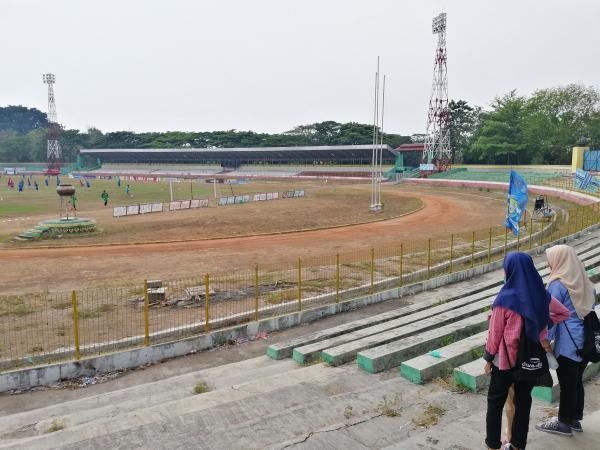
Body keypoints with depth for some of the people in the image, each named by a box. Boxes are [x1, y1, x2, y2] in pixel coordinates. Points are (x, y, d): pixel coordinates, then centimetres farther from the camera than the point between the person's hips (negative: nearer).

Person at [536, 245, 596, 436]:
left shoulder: (558, 284, -14)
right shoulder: (584, 282, 7)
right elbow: (590, 306, 15)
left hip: (567, 343, -7)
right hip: (586, 340, 7)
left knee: (567, 383, 4)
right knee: (577, 380, 18)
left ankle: (564, 423, 16)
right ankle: (575, 419, 29)